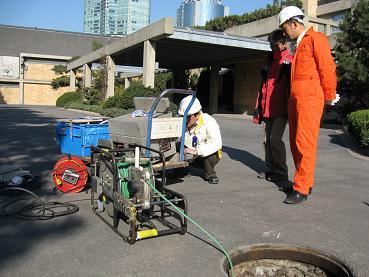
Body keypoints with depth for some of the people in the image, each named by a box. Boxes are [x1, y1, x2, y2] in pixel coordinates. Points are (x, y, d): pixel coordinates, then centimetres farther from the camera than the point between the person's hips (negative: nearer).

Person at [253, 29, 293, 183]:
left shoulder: (290, 60, -1)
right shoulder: (270, 61, 20)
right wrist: (259, 106, 16)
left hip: (281, 108, -7)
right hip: (268, 109, 7)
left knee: (275, 139, -13)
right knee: (268, 140, 9)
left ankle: (281, 172, -2)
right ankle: (271, 169, 19)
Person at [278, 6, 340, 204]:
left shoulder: (315, 38, -3)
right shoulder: (299, 44, 22)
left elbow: (327, 68, -8)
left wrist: (329, 96, -3)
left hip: (310, 99, -9)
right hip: (295, 99, 9)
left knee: (305, 143, -9)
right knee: (295, 143, 10)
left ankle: (302, 189, -4)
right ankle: (304, 181, 21)